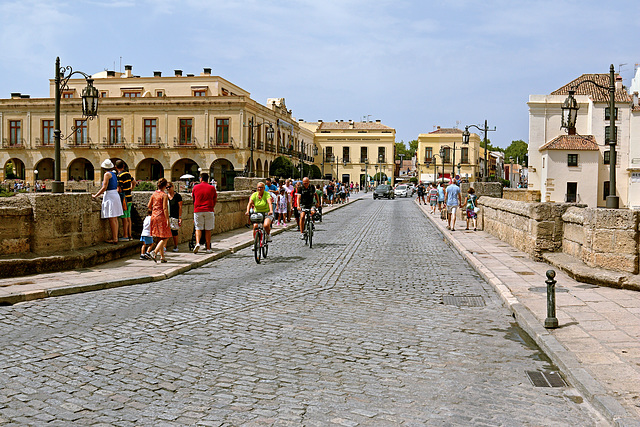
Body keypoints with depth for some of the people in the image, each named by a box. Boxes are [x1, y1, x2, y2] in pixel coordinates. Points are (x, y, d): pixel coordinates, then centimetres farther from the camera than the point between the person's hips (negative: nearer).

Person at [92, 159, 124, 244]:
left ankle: (114, 239, -9)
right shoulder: (114, 174, 14)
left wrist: (95, 195, -8)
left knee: (111, 219, -8)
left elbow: (104, 188, -15)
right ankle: (115, 237, 11)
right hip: (116, 195, 9)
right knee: (115, 218, 9)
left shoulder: (107, 174, -9)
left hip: (109, 196, -9)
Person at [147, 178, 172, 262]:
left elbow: (149, 206, 10)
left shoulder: (154, 194, 8)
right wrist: (167, 220, -14)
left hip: (154, 216, 7)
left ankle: (162, 257, 15)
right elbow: (165, 208, -16)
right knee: (165, 238, -1)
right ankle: (155, 252, -19)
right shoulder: (164, 195, -11)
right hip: (161, 217, -7)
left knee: (159, 238, 13)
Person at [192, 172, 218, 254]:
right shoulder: (212, 188, 3)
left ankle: (197, 243, -17)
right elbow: (215, 200, 11)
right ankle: (208, 248, 7)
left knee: (198, 228, 6)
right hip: (209, 211, 0)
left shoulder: (195, 187, 5)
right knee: (208, 230, 5)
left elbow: (193, 200, 17)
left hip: (198, 211, 0)